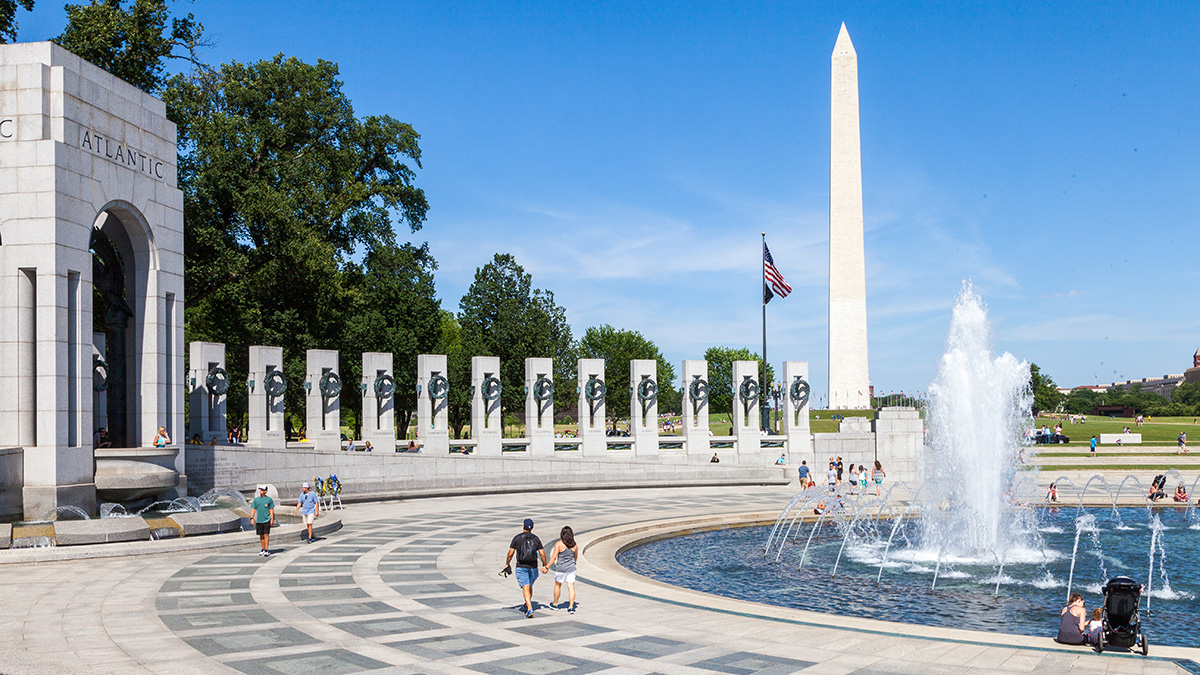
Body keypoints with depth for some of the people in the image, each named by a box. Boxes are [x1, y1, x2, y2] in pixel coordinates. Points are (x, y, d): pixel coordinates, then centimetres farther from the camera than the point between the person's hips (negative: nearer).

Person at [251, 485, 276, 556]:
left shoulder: (269, 499, 1)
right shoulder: (256, 499, 8)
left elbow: (271, 510, 2)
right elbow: (253, 509, 8)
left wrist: (272, 519, -4)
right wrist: (252, 518, -2)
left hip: (267, 520, -3)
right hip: (259, 520, 3)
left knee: (266, 534, -9)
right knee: (261, 535, 9)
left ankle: (267, 550, -8)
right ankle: (263, 549, 20)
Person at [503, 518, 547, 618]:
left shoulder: (517, 538, -5)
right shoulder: (536, 539, 1)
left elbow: (510, 553, -7)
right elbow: (542, 554, -3)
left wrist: (507, 564, 7)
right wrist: (544, 566, 10)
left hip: (521, 567, -3)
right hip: (533, 567, 3)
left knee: (525, 588, -8)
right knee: (530, 585, 24)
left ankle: (530, 609, -22)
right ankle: (528, 604, 37)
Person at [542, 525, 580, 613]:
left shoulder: (559, 544, -15)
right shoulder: (574, 545, -1)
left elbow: (553, 557, -16)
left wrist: (546, 567, -10)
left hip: (561, 569, -3)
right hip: (571, 569, 3)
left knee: (557, 585, 17)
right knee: (571, 587, 2)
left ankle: (555, 604, 32)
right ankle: (571, 607, -4)